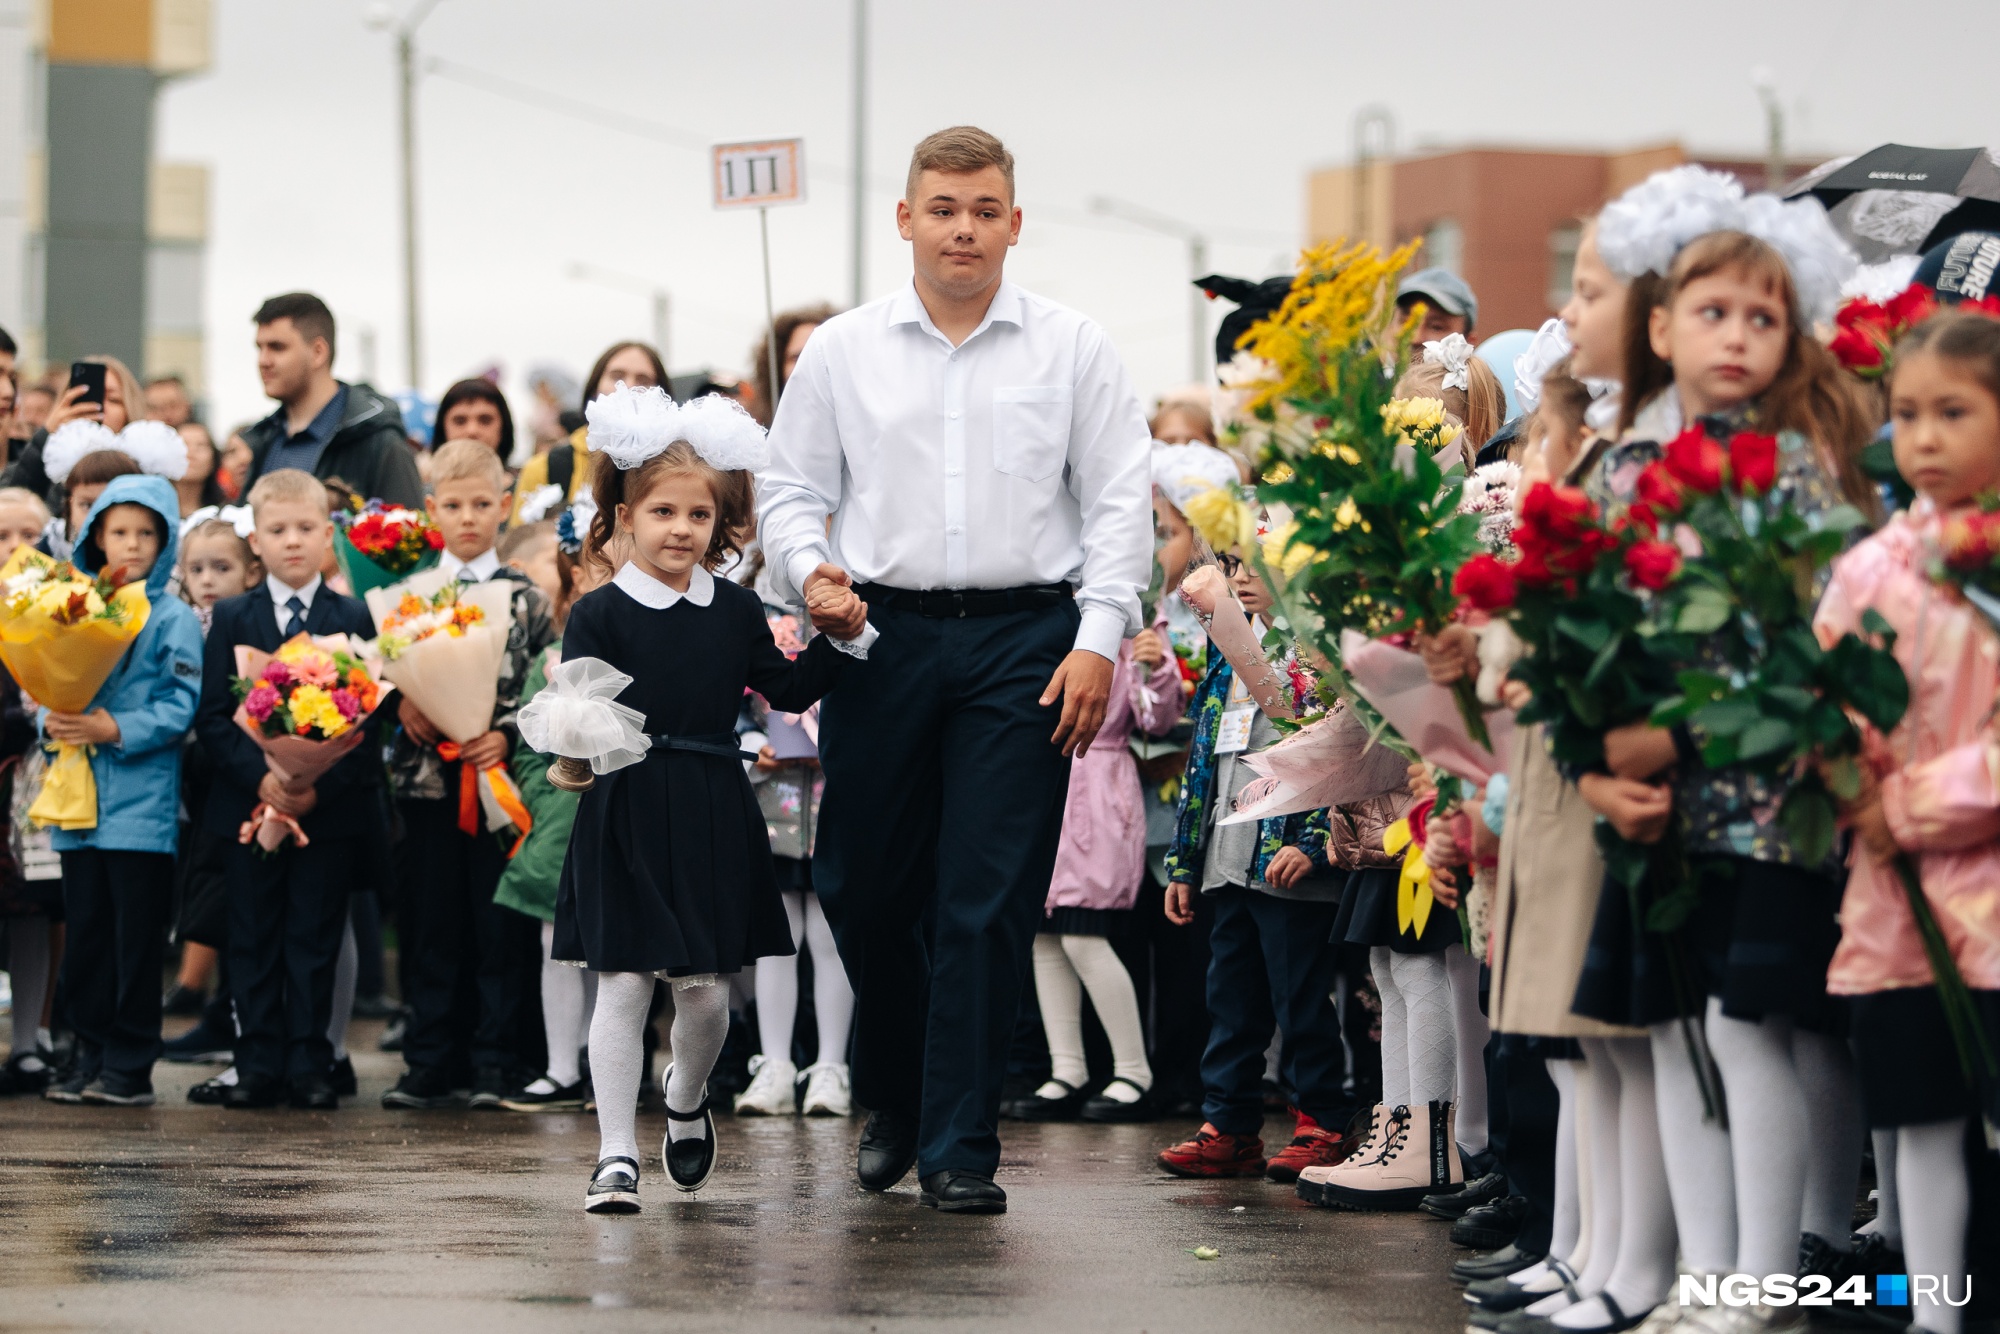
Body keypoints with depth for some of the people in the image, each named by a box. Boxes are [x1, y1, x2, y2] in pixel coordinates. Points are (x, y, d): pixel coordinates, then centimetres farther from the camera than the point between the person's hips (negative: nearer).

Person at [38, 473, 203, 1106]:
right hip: (80, 802, 4)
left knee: (136, 939, -2)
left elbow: (179, 709, -8)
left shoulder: (174, 618, -1)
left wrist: (114, 730, -19)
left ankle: (130, 1066, 4)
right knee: (84, 934, 7)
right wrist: (52, 720, -8)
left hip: (142, 807, -4)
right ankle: (92, 1058, 15)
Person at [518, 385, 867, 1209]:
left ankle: (687, 1100, 37)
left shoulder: (734, 611, 8)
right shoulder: (601, 614, -4)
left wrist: (843, 639, 4)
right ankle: (617, 1155, 1)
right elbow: (575, 706, -11)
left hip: (713, 819, 3)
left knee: (704, 989, 7)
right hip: (626, 815, -3)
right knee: (623, 982, -4)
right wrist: (578, 740, -32)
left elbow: (789, 690, 16)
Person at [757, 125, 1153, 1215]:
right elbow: (792, 488, 13)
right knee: (860, 885, 5)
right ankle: (896, 1096, 30)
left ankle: (958, 1146, 2)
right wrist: (811, 568, -8)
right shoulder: (843, 350, 9)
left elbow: (1118, 501, 3)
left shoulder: (1071, 349, 5)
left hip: (1022, 642, -2)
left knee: (989, 902, -5)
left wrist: (1098, 639, -7)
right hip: (881, 635, 2)